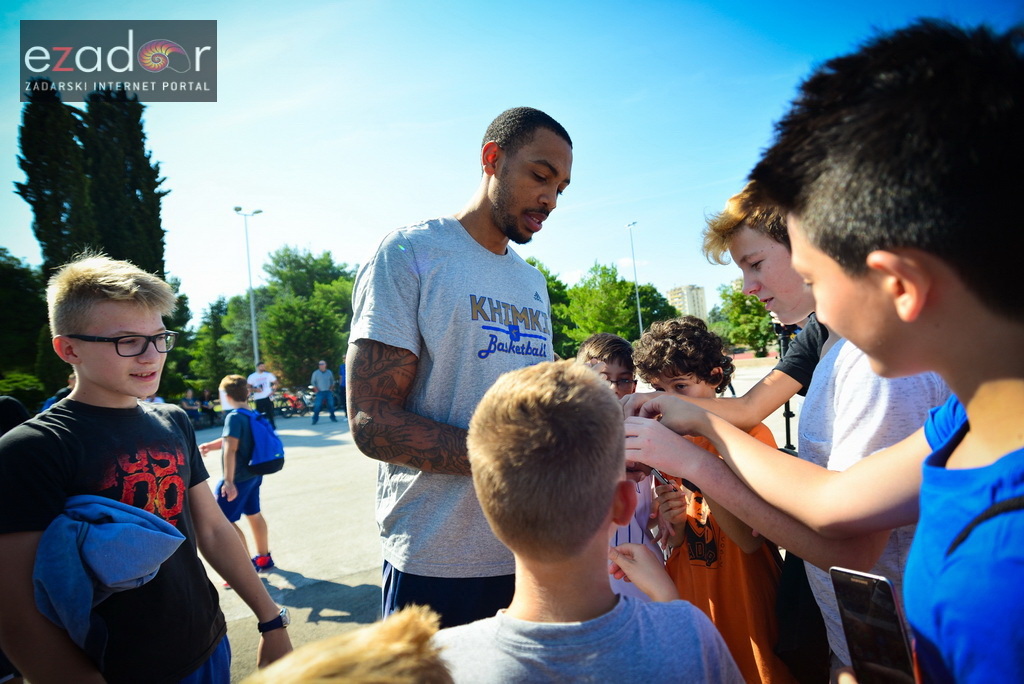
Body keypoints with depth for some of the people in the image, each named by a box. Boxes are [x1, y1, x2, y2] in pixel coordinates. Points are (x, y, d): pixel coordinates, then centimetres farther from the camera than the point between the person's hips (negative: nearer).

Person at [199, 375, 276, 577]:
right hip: (253, 475, 9)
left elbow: (231, 449, -24)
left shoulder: (234, 417, -19)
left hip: (239, 477, -9)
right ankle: (264, 559, 32)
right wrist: (211, 445, 18)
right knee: (254, 514, 19)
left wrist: (228, 481, -25)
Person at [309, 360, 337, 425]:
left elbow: (332, 381, 18)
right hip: (320, 392, -2)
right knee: (317, 406, -8)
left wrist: (331, 389, 7)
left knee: (331, 405, 5)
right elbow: (313, 382, 4)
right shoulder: (315, 373, 0)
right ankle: (315, 419, -4)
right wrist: (317, 390, -4)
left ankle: (333, 418, 17)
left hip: (328, 392, 2)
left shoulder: (329, 372, 7)